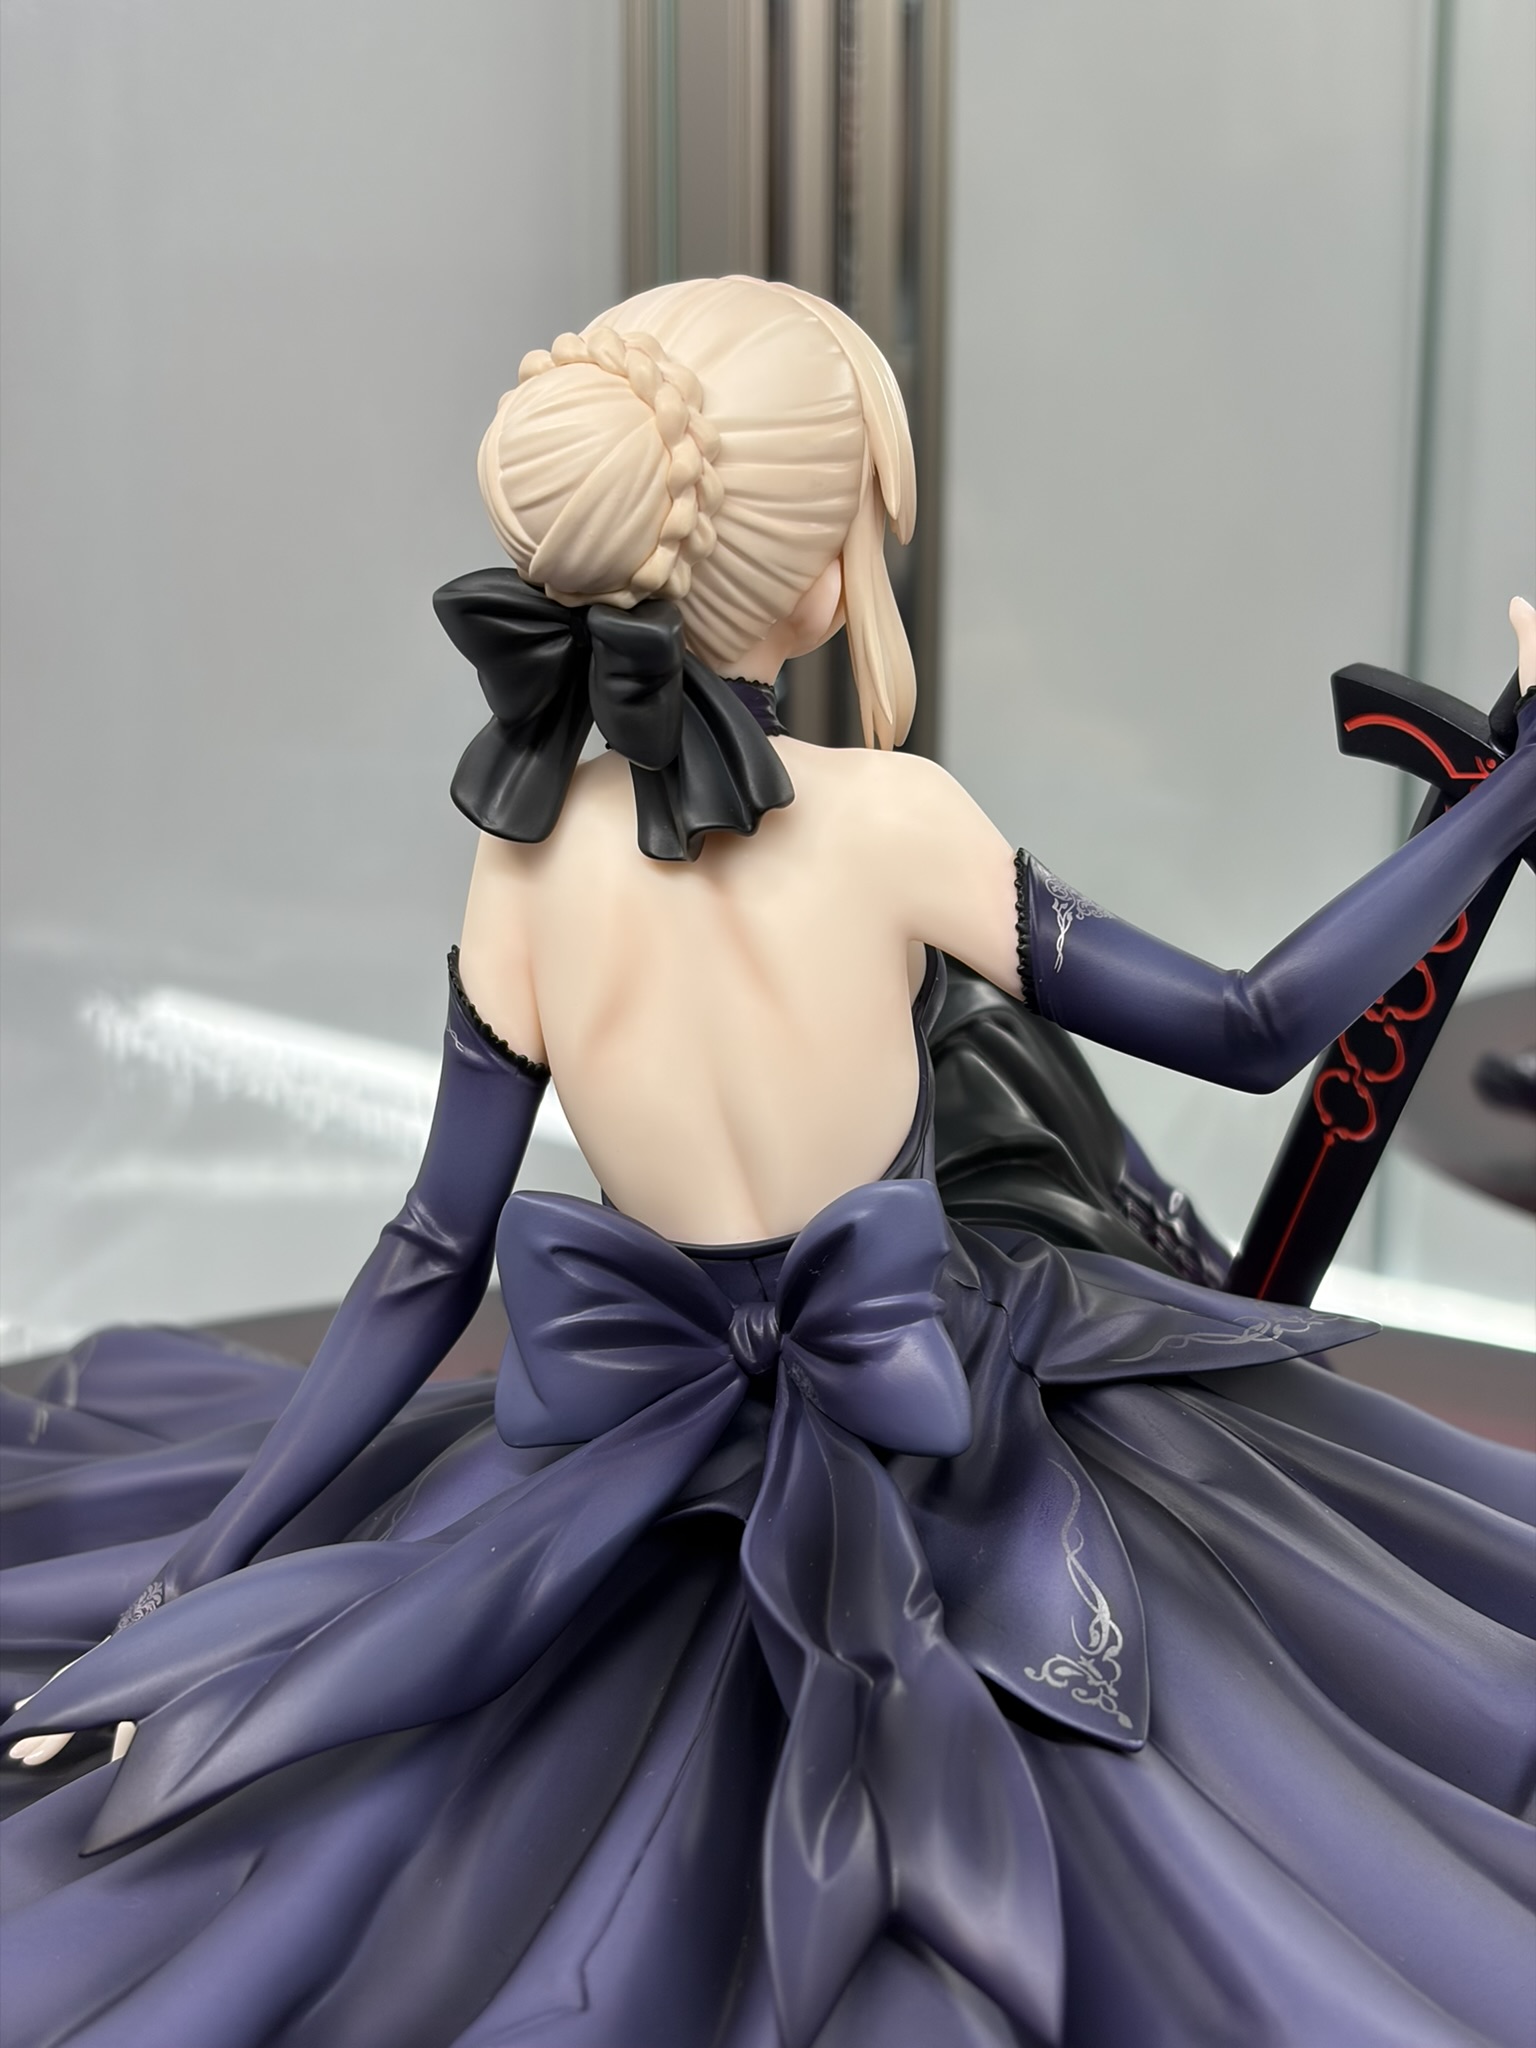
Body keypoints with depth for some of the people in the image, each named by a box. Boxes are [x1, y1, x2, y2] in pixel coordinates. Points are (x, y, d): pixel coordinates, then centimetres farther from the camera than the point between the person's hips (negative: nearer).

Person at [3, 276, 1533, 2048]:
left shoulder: (528, 850, -13)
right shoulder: (886, 820, -22)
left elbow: (427, 1271, -9)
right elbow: (1251, 1031, -13)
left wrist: (183, 1588, 0)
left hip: (661, 1471, 3)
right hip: (931, 1436, -2)